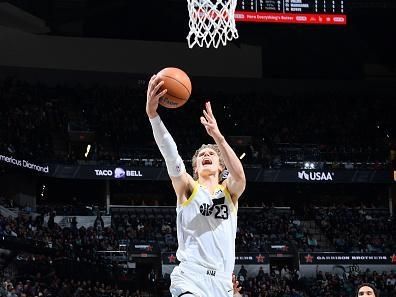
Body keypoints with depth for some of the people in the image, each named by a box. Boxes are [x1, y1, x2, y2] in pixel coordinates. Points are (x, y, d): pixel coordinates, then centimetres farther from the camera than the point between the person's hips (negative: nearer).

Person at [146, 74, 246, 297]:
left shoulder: (230, 191, 13)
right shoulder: (188, 188, 8)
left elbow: (239, 176, -12)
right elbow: (170, 155, -10)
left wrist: (217, 136, -26)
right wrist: (153, 114, -27)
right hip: (190, 277, -4)